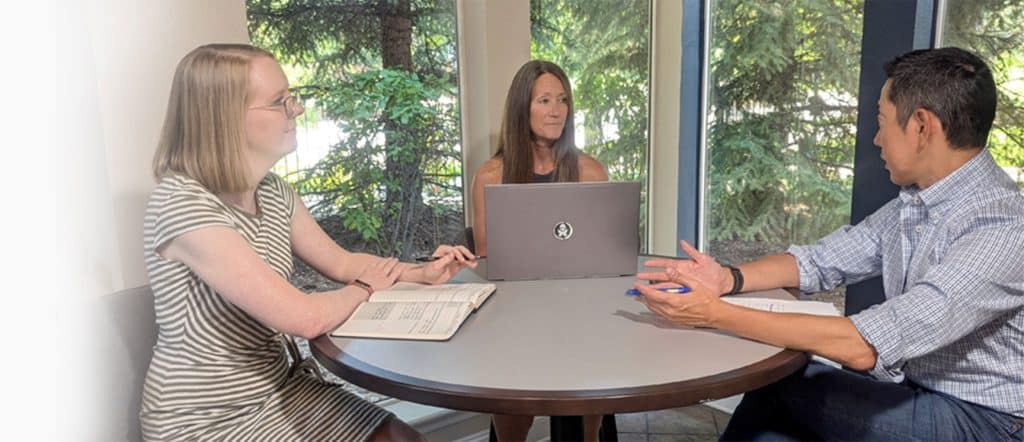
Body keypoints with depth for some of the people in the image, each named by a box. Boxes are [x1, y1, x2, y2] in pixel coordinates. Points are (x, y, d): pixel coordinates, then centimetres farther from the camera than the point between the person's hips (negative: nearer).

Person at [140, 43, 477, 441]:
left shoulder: (272, 191, 0)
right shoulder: (181, 204, -26)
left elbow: (340, 262, 12)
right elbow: (305, 318, -30)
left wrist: (422, 273, -2)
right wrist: (365, 288, -10)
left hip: (278, 388, 7)